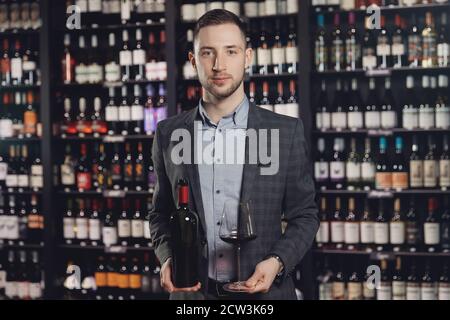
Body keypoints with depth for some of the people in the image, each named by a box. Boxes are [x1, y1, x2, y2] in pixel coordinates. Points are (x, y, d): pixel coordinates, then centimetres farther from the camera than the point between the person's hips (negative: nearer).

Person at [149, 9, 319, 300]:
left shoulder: (286, 132, -3)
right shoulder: (169, 134, 1)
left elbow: (304, 215, 1)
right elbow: (161, 214, 11)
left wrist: (277, 262, -15)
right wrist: (167, 259, -8)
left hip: (263, 289, -1)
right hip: (194, 292, 1)